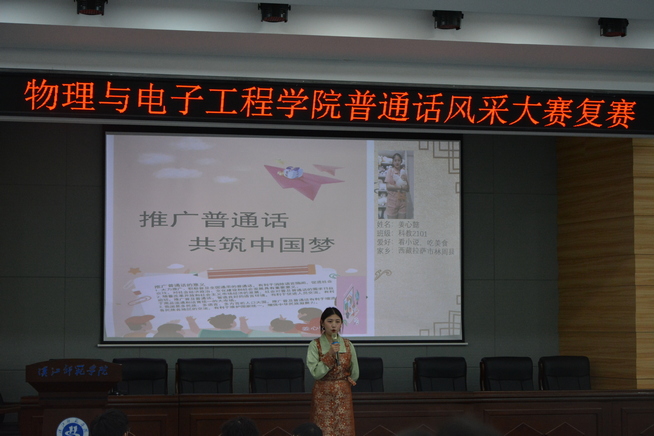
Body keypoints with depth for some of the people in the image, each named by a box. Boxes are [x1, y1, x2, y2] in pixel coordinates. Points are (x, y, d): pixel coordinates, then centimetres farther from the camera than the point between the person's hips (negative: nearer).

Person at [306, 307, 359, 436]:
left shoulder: (348, 345, 3)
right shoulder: (315, 345, -5)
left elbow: (354, 375, 10)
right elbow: (316, 373, -15)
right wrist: (330, 354, -20)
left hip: (343, 395, 2)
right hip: (323, 396, -2)